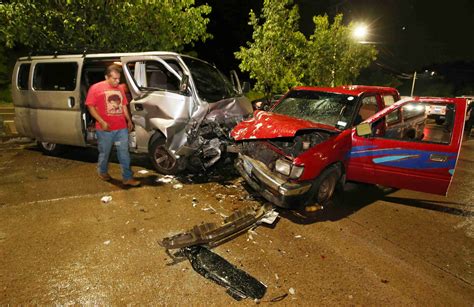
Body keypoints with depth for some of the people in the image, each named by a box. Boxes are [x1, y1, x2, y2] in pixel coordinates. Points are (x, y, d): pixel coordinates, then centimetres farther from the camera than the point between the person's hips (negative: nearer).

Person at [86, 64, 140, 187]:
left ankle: (127, 178, 9)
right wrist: (102, 122, -16)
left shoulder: (120, 89, 11)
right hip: (105, 129, -4)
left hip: (122, 128, 4)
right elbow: (91, 106, -7)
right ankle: (103, 172, 37)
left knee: (124, 153, 4)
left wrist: (129, 120, 11)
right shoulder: (96, 88, -4)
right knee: (104, 153, 13)